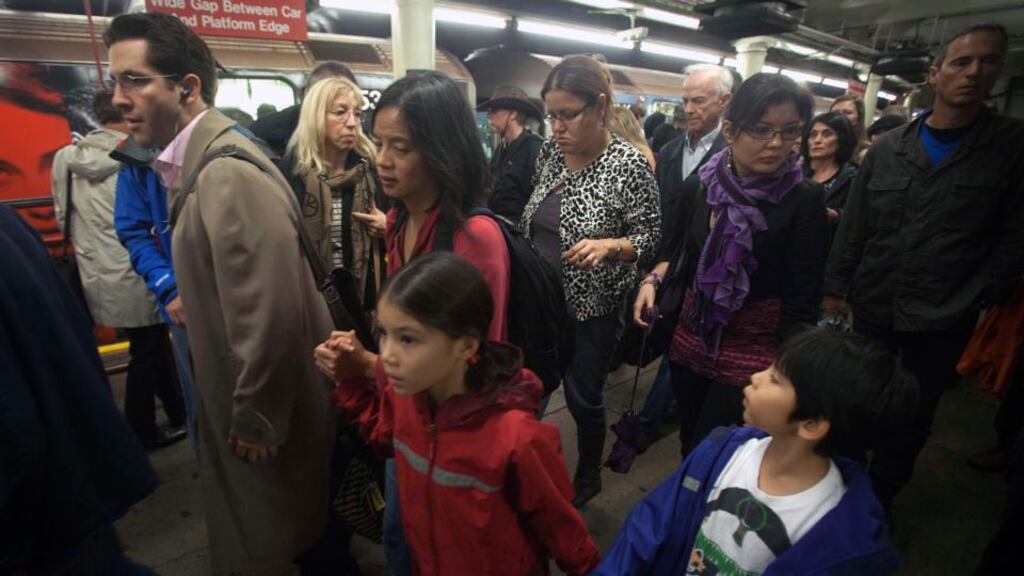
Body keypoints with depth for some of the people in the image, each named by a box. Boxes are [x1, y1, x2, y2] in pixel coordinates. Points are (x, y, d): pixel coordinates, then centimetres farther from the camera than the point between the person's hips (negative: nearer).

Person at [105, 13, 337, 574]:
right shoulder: (197, 162, 5)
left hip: (267, 413, -9)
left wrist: (255, 420, -19)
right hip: (244, 399, 9)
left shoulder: (229, 173, -26)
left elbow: (270, 314, -30)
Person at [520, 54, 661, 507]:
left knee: (583, 397, 12)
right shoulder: (551, 151, 1)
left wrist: (608, 245, -30)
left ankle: (587, 478, 40)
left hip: (592, 306, -5)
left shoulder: (629, 164, -16)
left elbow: (651, 236, -11)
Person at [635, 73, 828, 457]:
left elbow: (802, 303, -14)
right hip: (691, 336, 4)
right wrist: (652, 282, -3)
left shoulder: (805, 201, -13)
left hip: (755, 351, -4)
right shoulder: (698, 188, -2)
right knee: (688, 445, 20)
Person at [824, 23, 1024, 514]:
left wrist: (981, 301, -9)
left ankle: (876, 501, 34)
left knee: (912, 419, 14)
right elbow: (853, 226, 2)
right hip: (872, 308, 1)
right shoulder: (887, 148, 1)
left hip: (944, 322, -1)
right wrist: (835, 288, 0)